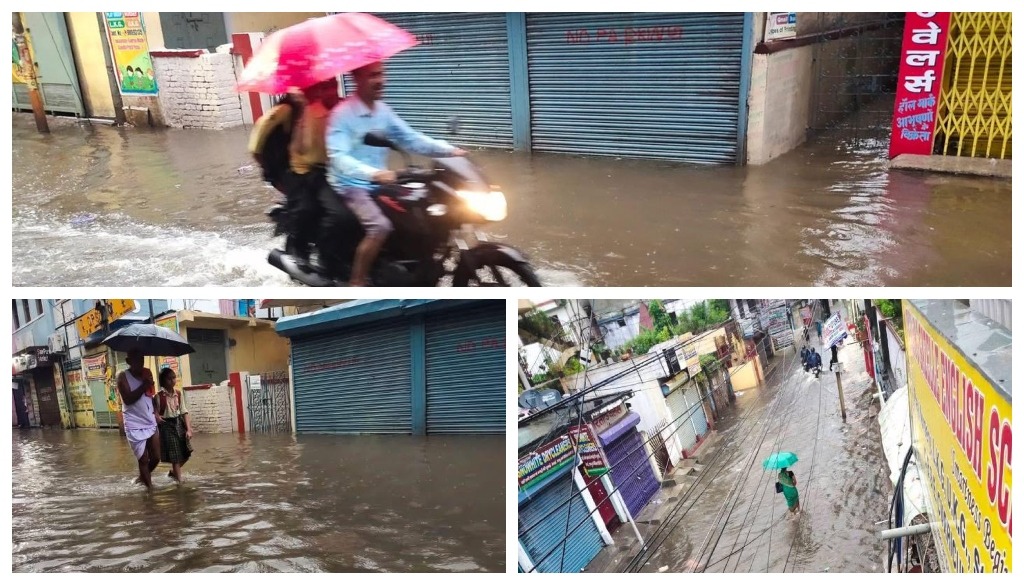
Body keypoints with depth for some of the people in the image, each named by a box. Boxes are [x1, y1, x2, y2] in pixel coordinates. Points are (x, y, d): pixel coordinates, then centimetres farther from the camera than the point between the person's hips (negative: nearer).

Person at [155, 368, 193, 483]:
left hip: (179, 423, 5)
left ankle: (173, 472, 33)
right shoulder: (159, 396, -10)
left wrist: (188, 429, -1)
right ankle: (179, 481, 4)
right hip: (167, 425, -5)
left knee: (185, 453, 8)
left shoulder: (179, 393, 3)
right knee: (175, 455, -4)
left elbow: (184, 412, 3)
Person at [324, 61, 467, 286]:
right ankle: (356, 285, -17)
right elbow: (338, 157, -27)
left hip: (379, 183, 8)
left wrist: (450, 150, -7)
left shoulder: (383, 110, 7)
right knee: (380, 226, -30)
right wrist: (373, 173, -44)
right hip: (351, 185, -8)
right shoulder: (342, 113, -15)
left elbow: (410, 139, 7)